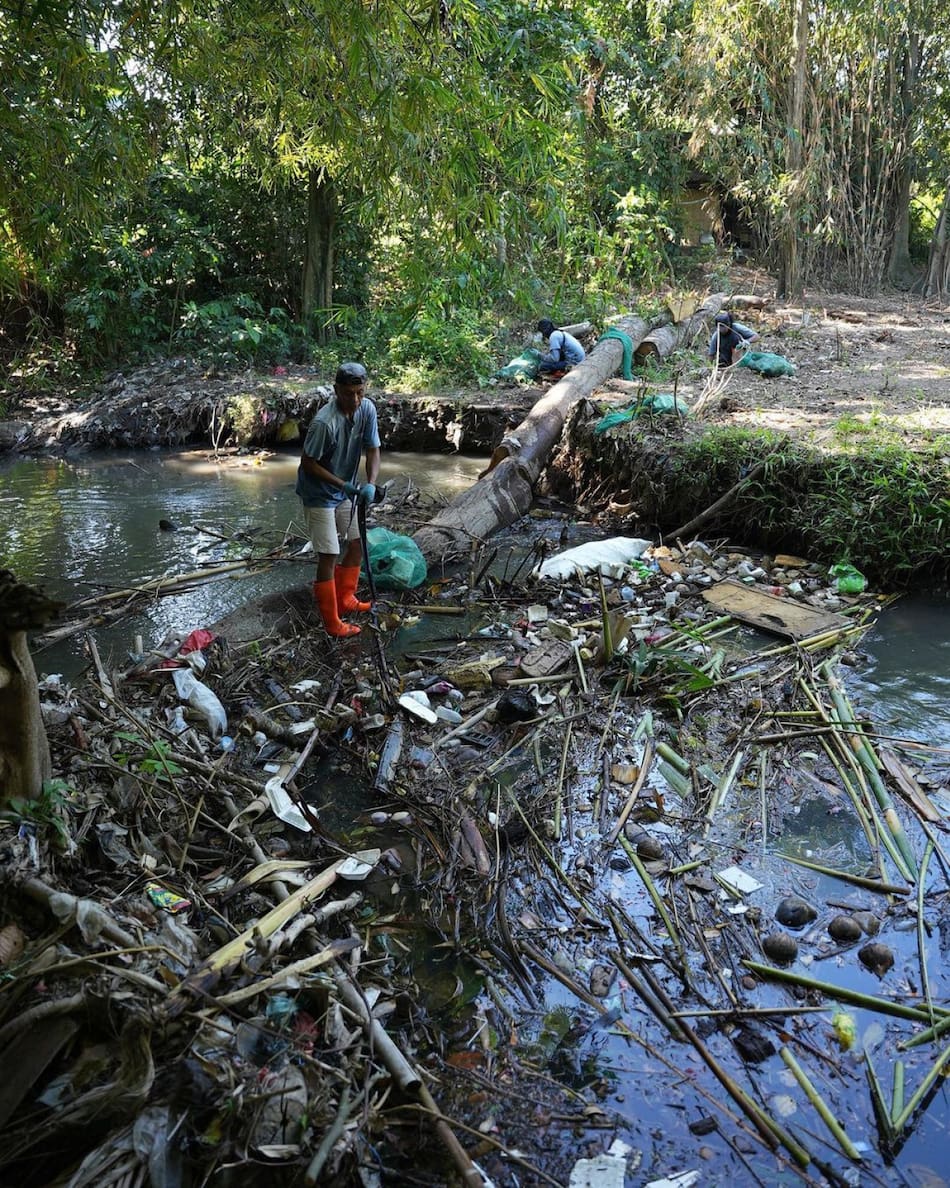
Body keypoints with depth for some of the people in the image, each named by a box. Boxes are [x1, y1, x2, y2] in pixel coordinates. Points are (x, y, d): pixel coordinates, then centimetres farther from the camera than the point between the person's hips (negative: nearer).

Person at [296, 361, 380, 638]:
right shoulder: (324, 423, -30)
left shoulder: (367, 409, -11)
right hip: (319, 494, -7)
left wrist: (370, 484, -22)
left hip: (345, 491, 7)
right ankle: (332, 623, 5)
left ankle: (346, 600, 35)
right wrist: (343, 485, -25)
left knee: (357, 543, 16)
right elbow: (308, 463, -21)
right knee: (329, 556, -5)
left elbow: (373, 450, -6)